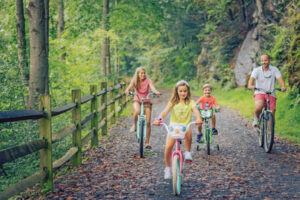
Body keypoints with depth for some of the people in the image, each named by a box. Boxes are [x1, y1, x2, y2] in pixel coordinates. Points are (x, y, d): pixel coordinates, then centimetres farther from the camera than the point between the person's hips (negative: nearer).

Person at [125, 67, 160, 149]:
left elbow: (152, 87, -28)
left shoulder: (148, 80, -11)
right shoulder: (134, 80, -7)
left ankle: (147, 142, 7)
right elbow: (130, 86, -25)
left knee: (148, 122, -6)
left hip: (146, 101, 0)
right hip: (137, 100, 0)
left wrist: (156, 92, -51)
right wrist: (127, 91, -49)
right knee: (137, 111, -37)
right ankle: (134, 125, -7)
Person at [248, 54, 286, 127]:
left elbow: (280, 78, -12)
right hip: (259, 93, -1)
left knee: (272, 115, -7)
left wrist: (283, 86, -33)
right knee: (259, 106, -32)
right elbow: (252, 79, -18)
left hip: (271, 95, 1)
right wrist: (250, 86, -40)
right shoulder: (256, 70, -3)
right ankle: (256, 118, 0)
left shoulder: (274, 70, 0)